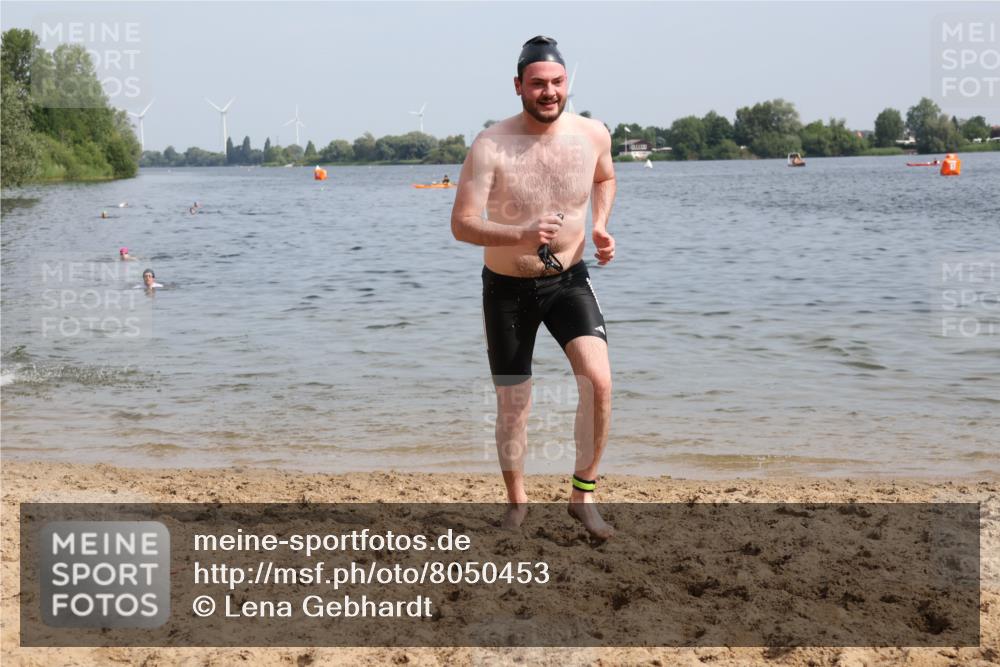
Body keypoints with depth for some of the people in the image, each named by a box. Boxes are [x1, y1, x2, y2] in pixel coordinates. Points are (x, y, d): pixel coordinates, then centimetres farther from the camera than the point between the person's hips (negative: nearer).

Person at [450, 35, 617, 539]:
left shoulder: (593, 135, -7)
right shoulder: (490, 147, -19)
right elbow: (462, 225, -21)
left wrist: (599, 227, -1)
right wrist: (521, 236, -37)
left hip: (568, 280, 2)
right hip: (506, 287, -1)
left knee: (597, 379, -21)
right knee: (512, 404, 9)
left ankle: (583, 496, -3)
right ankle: (516, 504, 33)